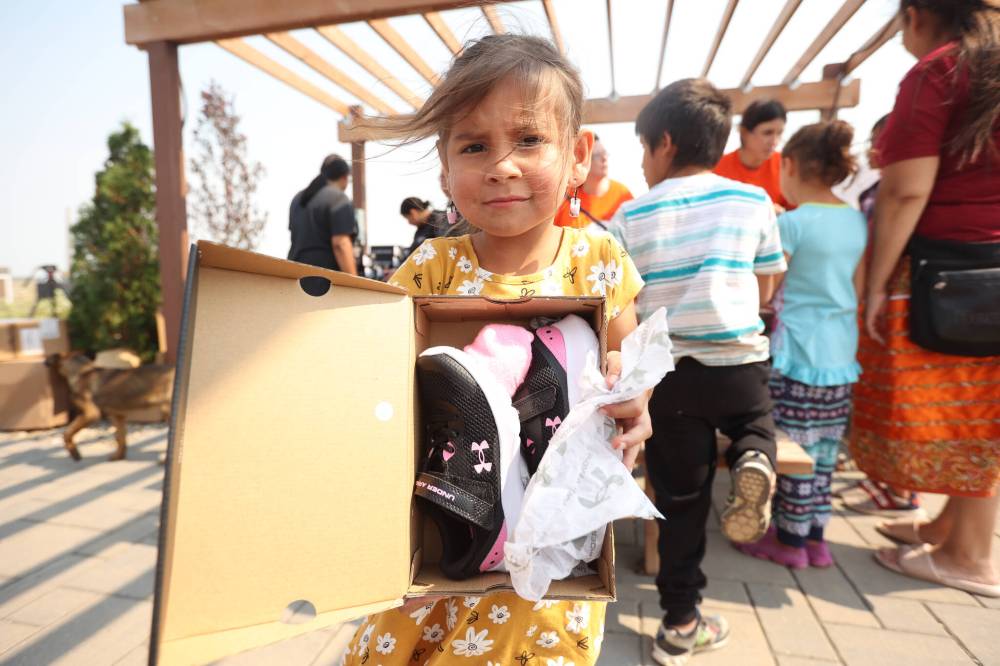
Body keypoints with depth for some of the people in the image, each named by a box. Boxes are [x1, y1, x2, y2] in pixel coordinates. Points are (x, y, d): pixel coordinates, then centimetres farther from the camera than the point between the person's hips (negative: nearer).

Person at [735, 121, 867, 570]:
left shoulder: (791, 223, -14)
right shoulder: (857, 221, 8)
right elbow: (857, 290, 13)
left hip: (798, 352, -7)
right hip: (841, 352, 7)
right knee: (824, 450, 15)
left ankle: (791, 541, 17)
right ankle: (815, 537, 26)